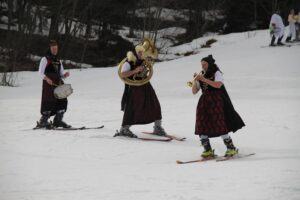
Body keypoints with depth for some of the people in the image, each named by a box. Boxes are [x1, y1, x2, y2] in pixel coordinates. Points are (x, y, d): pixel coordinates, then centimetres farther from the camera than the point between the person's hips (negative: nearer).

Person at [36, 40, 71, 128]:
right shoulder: (45, 59, 3)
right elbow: (40, 72, -5)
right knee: (49, 101, -12)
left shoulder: (58, 61, 23)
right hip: (48, 83, -7)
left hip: (58, 83, 7)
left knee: (63, 101, -1)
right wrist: (46, 78, -22)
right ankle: (43, 122, -7)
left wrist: (65, 75, 1)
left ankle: (58, 121, 8)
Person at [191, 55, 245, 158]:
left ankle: (231, 148, -2)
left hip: (216, 102, -6)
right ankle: (208, 150, 3)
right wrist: (195, 81, -5)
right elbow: (194, 91, 12)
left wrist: (204, 79, -21)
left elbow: (218, 84, -20)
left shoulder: (216, 73, 0)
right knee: (201, 128, -3)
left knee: (220, 127, -11)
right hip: (204, 103, 6)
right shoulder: (202, 76, 16)